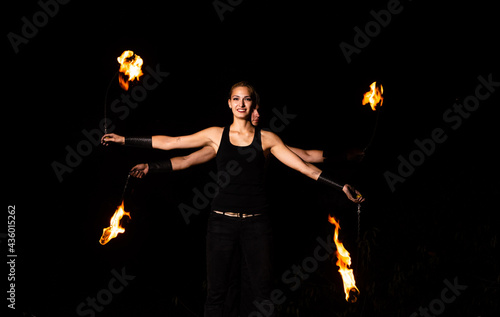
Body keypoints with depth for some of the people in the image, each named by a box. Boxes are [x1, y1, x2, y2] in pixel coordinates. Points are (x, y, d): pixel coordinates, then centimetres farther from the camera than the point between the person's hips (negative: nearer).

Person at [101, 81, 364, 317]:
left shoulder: (266, 139, 6)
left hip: (256, 222, 0)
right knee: (215, 292, 3)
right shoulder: (216, 135, 7)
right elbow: (168, 142, 9)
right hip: (222, 220, 0)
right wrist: (124, 140, 9)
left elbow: (303, 167, 4)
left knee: (261, 294, 2)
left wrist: (341, 187, -1)